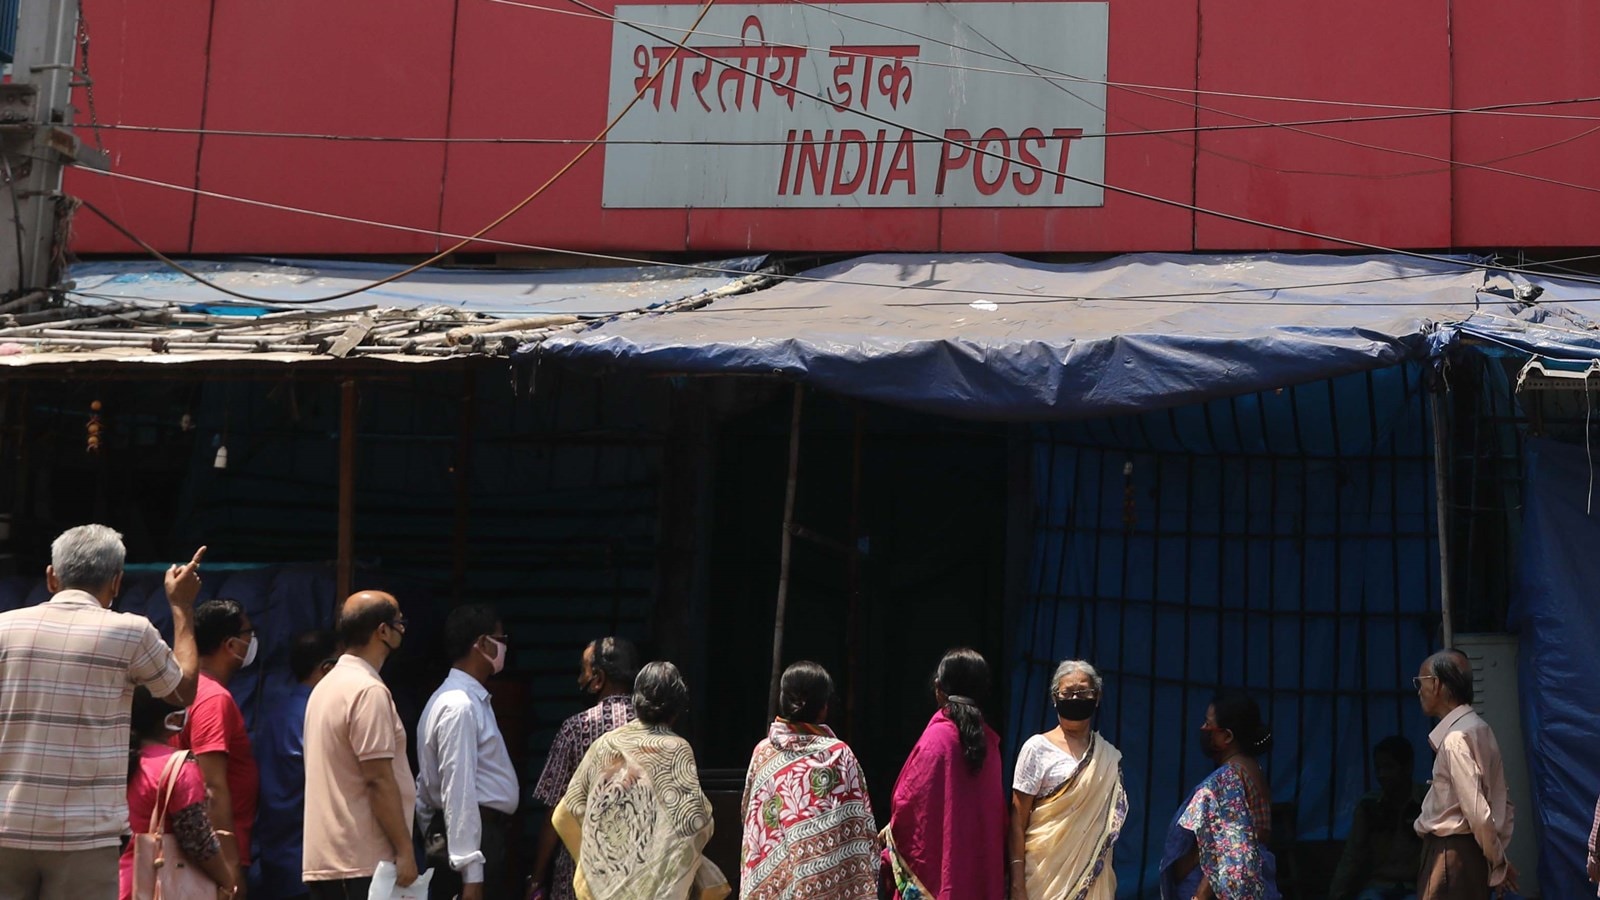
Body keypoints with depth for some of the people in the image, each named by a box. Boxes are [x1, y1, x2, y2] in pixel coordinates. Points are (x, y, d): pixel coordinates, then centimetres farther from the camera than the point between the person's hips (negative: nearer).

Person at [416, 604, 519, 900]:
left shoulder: (470, 699, 15)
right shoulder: (460, 706, -16)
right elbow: (458, 792, -21)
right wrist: (471, 874, -24)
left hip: (483, 835, 10)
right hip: (475, 838, -10)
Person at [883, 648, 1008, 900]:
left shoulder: (937, 738, -14)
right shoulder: (987, 739, 4)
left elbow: (912, 802, -13)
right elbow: (995, 807, 8)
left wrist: (892, 832, 5)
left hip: (935, 861, -6)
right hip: (977, 861, 6)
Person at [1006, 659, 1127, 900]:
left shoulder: (1109, 756, 10)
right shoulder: (1037, 748, -3)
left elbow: (1112, 821, 16)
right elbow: (1018, 819, -5)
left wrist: (1107, 873, 11)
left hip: (1092, 871, 4)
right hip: (1046, 870, -3)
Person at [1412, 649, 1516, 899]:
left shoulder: (1455, 738, -18)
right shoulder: (1477, 729, 12)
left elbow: (1477, 811, -21)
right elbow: (1501, 801, 16)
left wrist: (1498, 863, -9)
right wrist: (1498, 858, 15)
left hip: (1452, 855, -10)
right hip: (1465, 852, 10)